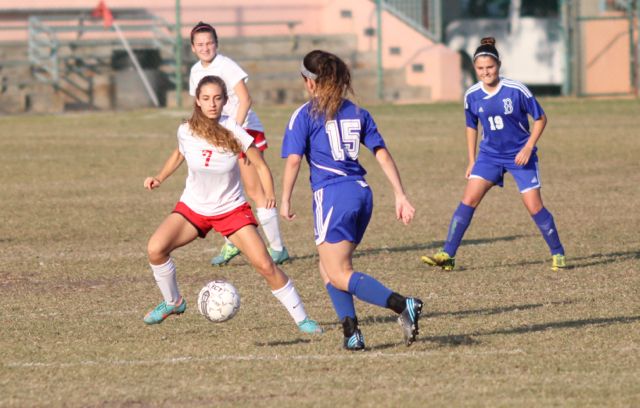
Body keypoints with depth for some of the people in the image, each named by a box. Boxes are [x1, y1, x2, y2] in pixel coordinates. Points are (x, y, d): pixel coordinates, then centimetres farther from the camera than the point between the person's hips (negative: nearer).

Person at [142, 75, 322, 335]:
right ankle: (172, 302, 6)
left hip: (232, 209, -2)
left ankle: (301, 318, 2)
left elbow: (260, 165, -10)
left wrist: (270, 195, -26)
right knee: (155, 248, -20)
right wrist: (159, 179, -1)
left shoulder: (233, 131, -20)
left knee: (265, 264, -14)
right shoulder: (186, 131, -13)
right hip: (193, 207, 2)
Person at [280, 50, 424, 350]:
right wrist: (401, 196, 9)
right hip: (362, 193, 7)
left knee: (339, 275, -3)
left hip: (332, 196, -7)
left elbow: (293, 160, -9)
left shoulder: (305, 115, -1)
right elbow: (383, 155, 9)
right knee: (328, 268, 19)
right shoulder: (357, 113, 14)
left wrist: (285, 201, 0)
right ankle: (351, 332, 5)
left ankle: (403, 305, -23)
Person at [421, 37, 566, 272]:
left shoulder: (516, 91, -16)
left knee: (534, 207, -6)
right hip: (490, 154, 3)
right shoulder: (472, 96, -4)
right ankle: (447, 255, -10)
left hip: (520, 156, -3)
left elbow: (540, 119, -6)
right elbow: (471, 127, 12)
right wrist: (472, 161, 11)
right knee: (468, 199, -11)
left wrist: (528, 147, -16)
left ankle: (557, 254, 12)